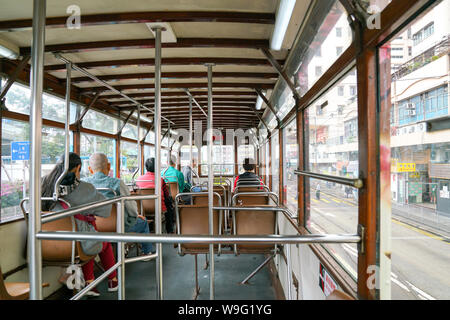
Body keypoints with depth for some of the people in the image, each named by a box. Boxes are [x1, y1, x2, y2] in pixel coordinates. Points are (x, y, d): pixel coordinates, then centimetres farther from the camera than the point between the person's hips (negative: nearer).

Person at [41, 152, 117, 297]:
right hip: (83, 244, -5)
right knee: (105, 242, 26)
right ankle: (113, 281, 42)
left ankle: (89, 284, 28)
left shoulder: (46, 184, -3)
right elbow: (106, 209, -6)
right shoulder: (84, 188, -18)